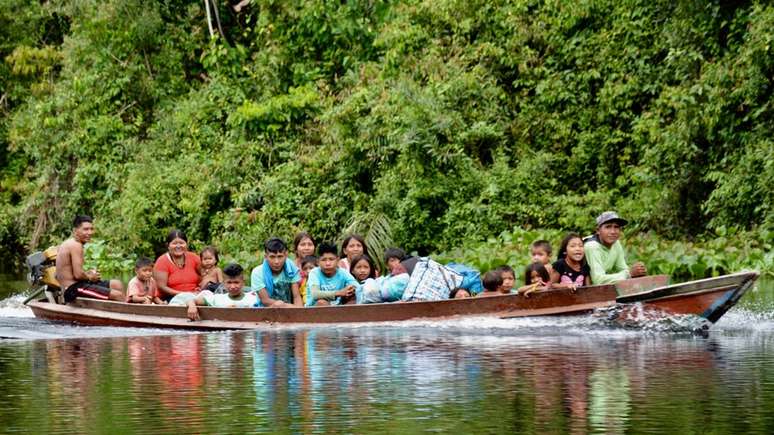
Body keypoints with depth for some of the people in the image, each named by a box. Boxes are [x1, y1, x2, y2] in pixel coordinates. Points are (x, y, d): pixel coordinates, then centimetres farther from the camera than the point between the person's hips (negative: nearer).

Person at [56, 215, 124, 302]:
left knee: (117, 284, 15)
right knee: (118, 295, -17)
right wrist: (90, 277, -3)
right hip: (74, 289, -11)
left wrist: (88, 273, 10)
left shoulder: (67, 243, 16)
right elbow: (78, 274, -22)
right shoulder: (76, 245, -15)